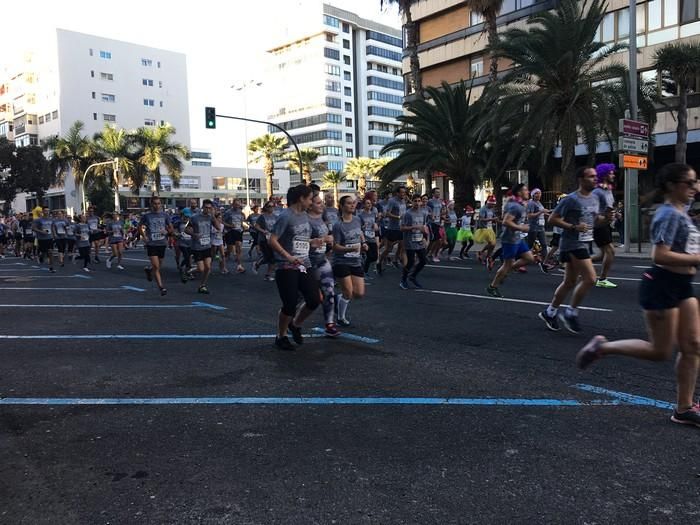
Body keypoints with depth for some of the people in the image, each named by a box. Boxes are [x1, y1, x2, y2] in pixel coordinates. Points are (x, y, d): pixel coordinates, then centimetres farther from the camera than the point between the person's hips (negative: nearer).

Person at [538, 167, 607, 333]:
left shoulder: (595, 199, 12)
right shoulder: (571, 199, -13)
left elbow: (595, 221, 22)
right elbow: (552, 219, -13)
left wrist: (605, 218, 0)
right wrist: (573, 227, -23)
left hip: (584, 243, 9)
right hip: (572, 243, -9)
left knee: (570, 282, 12)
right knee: (590, 278, -15)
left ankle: (549, 312, 24)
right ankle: (571, 313, 0)